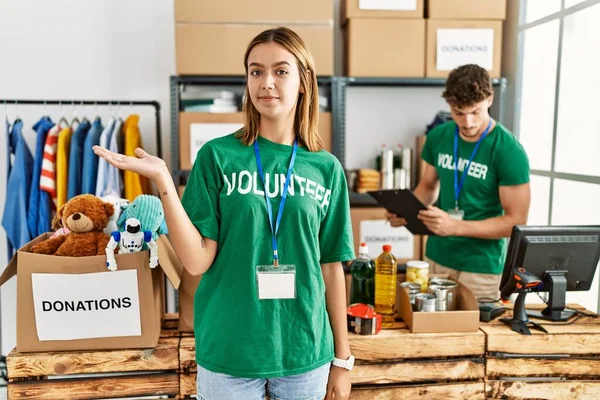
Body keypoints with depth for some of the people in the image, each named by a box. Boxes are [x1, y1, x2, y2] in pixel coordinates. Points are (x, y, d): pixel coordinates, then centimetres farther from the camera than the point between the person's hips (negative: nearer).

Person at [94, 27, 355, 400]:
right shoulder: (217, 156, -7)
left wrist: (342, 357, 5)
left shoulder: (326, 169, -1)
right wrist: (163, 179, -21)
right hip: (229, 353, -1)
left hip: (305, 354, 2)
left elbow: (331, 268, 3)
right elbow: (198, 260, -10)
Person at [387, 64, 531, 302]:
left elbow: (516, 221, -13)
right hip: (435, 258, 4)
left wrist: (455, 226, -24)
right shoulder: (438, 136, -1)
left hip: (481, 267, -4)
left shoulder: (509, 151, -15)